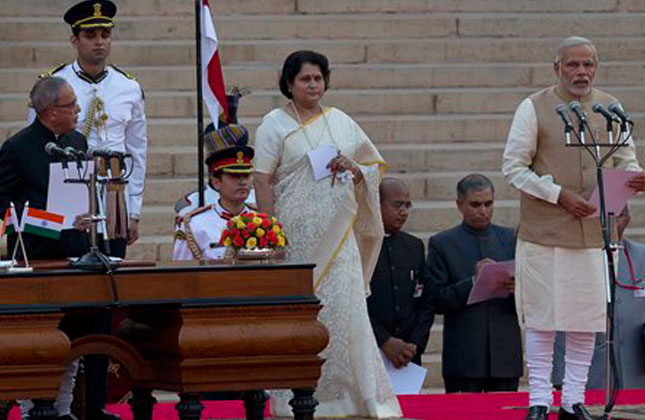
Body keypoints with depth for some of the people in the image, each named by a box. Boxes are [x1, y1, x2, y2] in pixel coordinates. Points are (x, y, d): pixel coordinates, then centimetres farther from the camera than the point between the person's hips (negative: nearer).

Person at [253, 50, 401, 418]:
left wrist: (353, 169, -3)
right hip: (295, 234, -3)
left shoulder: (341, 122, 15)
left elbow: (375, 167, 21)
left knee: (345, 310, -3)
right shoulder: (276, 124, 3)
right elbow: (262, 181, -4)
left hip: (338, 234, 3)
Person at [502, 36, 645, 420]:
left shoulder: (611, 108, 9)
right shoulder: (534, 108, -2)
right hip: (544, 231, -4)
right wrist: (559, 194, -13)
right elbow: (513, 167, -3)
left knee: (587, 320, 6)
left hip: (595, 231, 4)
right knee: (543, 317, -1)